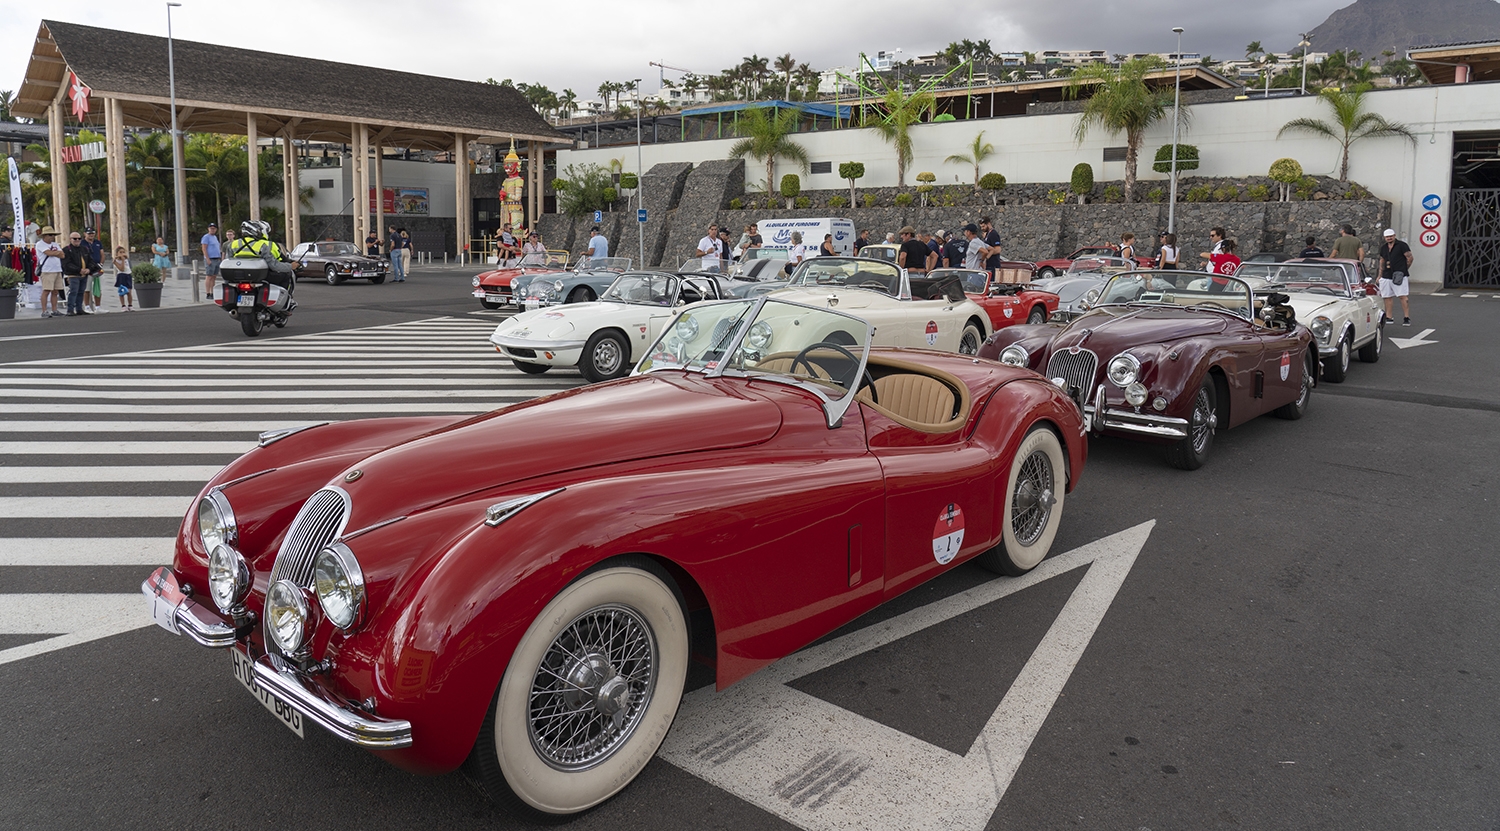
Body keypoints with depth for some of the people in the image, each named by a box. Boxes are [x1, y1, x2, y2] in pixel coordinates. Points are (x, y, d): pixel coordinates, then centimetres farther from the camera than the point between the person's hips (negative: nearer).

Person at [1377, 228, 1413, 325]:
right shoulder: (1383, 248, 15)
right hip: (1386, 276, 6)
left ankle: (1406, 318, -8)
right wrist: (1380, 275, 19)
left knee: (1403, 296, -8)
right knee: (1387, 297, 7)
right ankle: (1388, 317, 15)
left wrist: (1404, 269, 6)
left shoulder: (1401, 245, -3)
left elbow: (1410, 258, -1)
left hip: (1400, 276, -6)